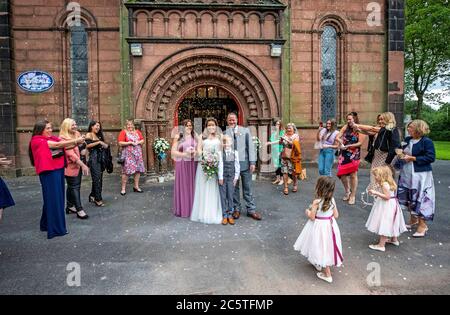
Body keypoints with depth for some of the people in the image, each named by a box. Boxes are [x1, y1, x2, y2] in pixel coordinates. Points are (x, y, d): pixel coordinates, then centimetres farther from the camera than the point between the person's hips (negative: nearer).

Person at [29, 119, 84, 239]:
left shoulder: (52, 138, 10)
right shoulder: (37, 140, -8)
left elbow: (65, 144, -2)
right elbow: (57, 145, -17)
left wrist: (77, 142, -21)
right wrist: (75, 140, -18)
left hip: (58, 170, 7)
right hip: (48, 172, -7)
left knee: (58, 197, 14)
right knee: (53, 199, -2)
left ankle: (47, 223, 32)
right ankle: (55, 228, 9)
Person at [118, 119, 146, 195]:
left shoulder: (137, 132, 15)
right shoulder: (123, 132, 0)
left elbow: (142, 140, 13)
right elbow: (120, 143, -9)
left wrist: (138, 142, -7)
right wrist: (130, 142, -14)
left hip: (137, 153, 5)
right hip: (128, 154, -5)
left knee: (138, 170, 5)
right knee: (126, 171, -8)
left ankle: (136, 187, 16)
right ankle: (123, 188, 0)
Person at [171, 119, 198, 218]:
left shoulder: (195, 137, 12)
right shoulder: (178, 137, 1)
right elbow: (173, 152, -3)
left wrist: (195, 152, -6)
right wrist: (185, 154, -14)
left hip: (193, 165, 3)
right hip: (182, 165, -3)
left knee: (192, 185, 6)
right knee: (183, 186, 0)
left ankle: (192, 209, 17)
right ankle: (182, 209, 10)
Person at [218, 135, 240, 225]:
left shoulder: (235, 152, 4)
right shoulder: (220, 153, -4)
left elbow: (237, 165, 5)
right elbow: (220, 165, -7)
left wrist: (236, 177, 1)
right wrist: (220, 177, -8)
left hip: (231, 177, 2)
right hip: (223, 177, -2)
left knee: (230, 196, 5)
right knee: (223, 196, 4)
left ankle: (230, 215, 15)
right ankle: (224, 215, 12)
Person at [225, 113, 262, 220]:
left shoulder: (245, 130, 6)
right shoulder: (225, 133, 4)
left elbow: (250, 146, 1)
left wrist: (252, 162, -4)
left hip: (245, 163, 0)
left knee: (247, 188, 7)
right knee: (234, 188, 10)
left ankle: (251, 209, 18)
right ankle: (236, 209, 24)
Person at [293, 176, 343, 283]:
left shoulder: (316, 202, -25)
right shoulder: (332, 200, -8)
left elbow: (312, 217, -18)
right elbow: (336, 215, 0)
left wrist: (307, 211, 1)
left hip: (319, 227, -6)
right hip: (330, 226, 6)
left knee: (322, 248, 10)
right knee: (326, 248, 23)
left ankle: (327, 274, 20)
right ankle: (319, 263, 47)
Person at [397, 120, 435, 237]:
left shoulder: (427, 141, -12)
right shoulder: (407, 139, 9)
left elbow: (431, 157, -17)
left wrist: (412, 158, -17)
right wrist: (402, 154, 2)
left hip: (420, 175, -7)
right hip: (406, 174, 7)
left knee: (420, 198, -3)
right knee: (408, 197, 15)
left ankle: (423, 225, 10)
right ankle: (413, 220, 32)